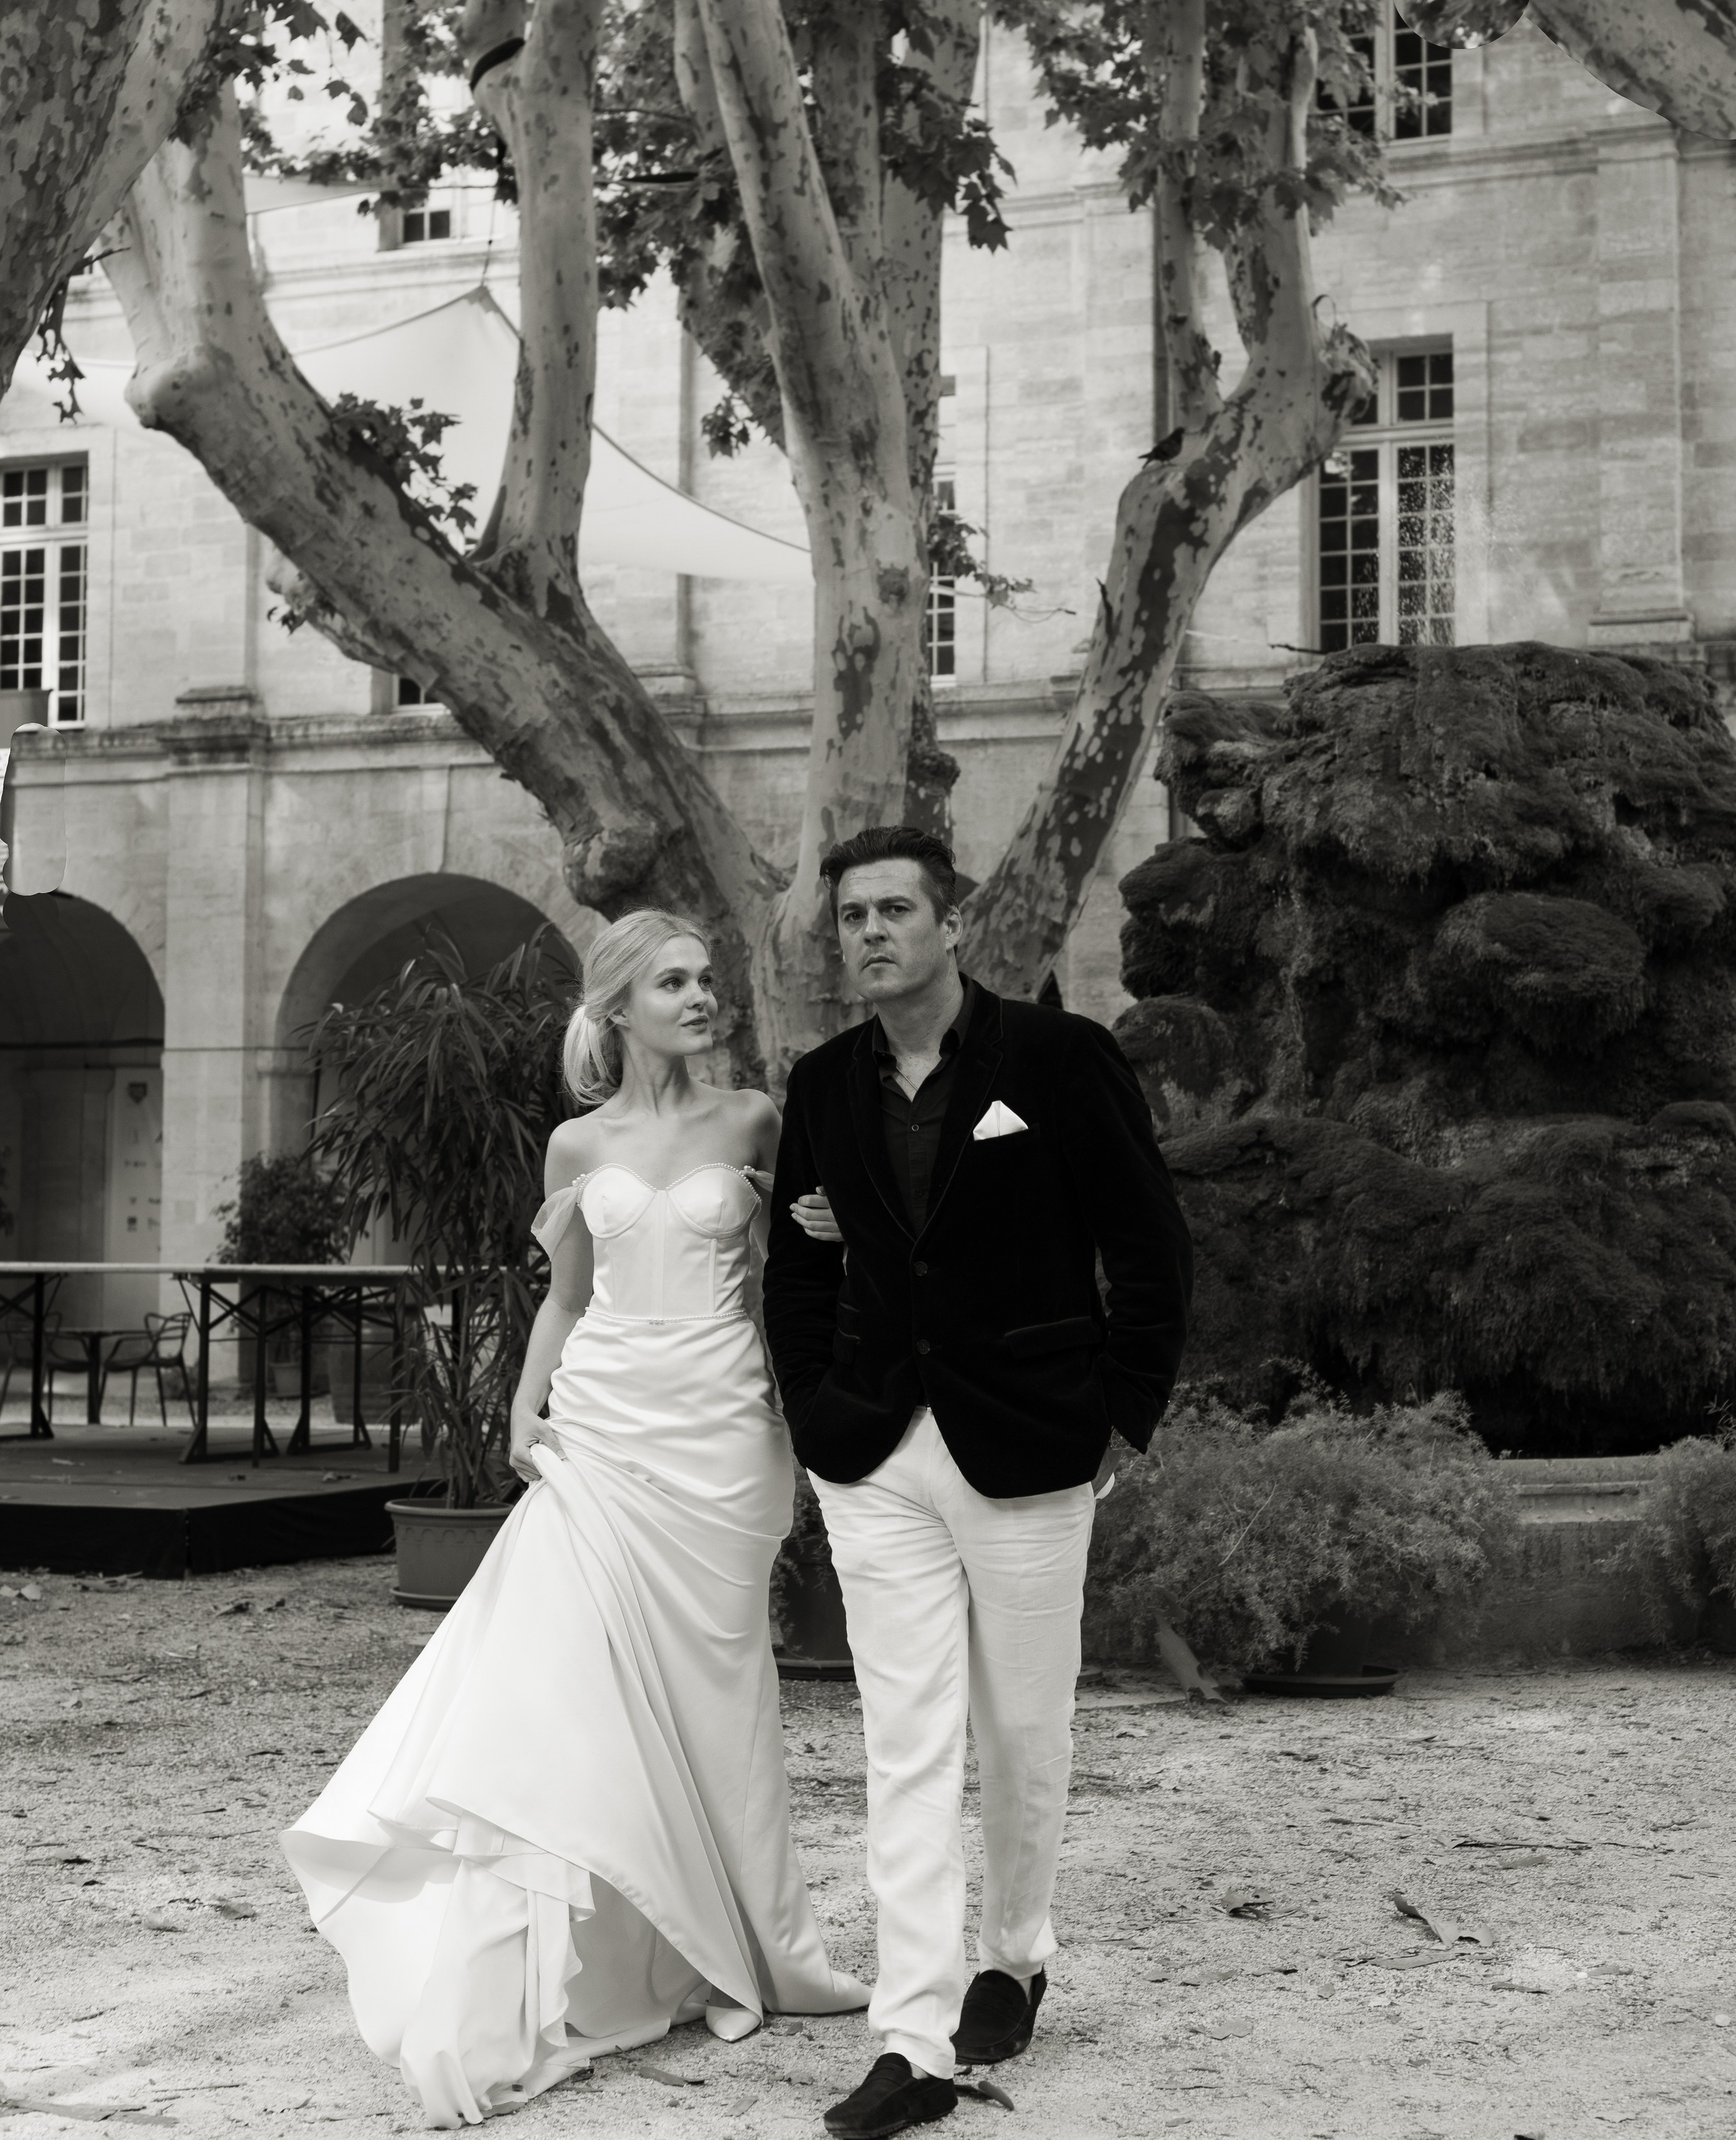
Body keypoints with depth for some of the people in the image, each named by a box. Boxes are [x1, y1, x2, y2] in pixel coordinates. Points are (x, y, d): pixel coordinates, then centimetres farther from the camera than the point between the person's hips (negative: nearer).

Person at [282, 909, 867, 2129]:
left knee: (708, 1683, 3)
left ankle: (719, 1952, 19)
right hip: (601, 1427, 1)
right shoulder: (580, 1147, 8)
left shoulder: (753, 1123, 4)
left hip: (717, 1431, -1)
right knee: (580, 1677, -7)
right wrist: (527, 1410, 4)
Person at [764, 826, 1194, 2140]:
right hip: (873, 1462, 3)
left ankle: (1015, 1960, 34)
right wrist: (819, 1414, 8)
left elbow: (1154, 1252, -3)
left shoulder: (1060, 1059, -6)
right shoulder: (823, 1087, 6)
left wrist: (1121, 1417, -5)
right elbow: (800, 1267, 17)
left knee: (1024, 1735, 10)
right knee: (906, 1748, -1)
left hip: (1028, 1454, -3)